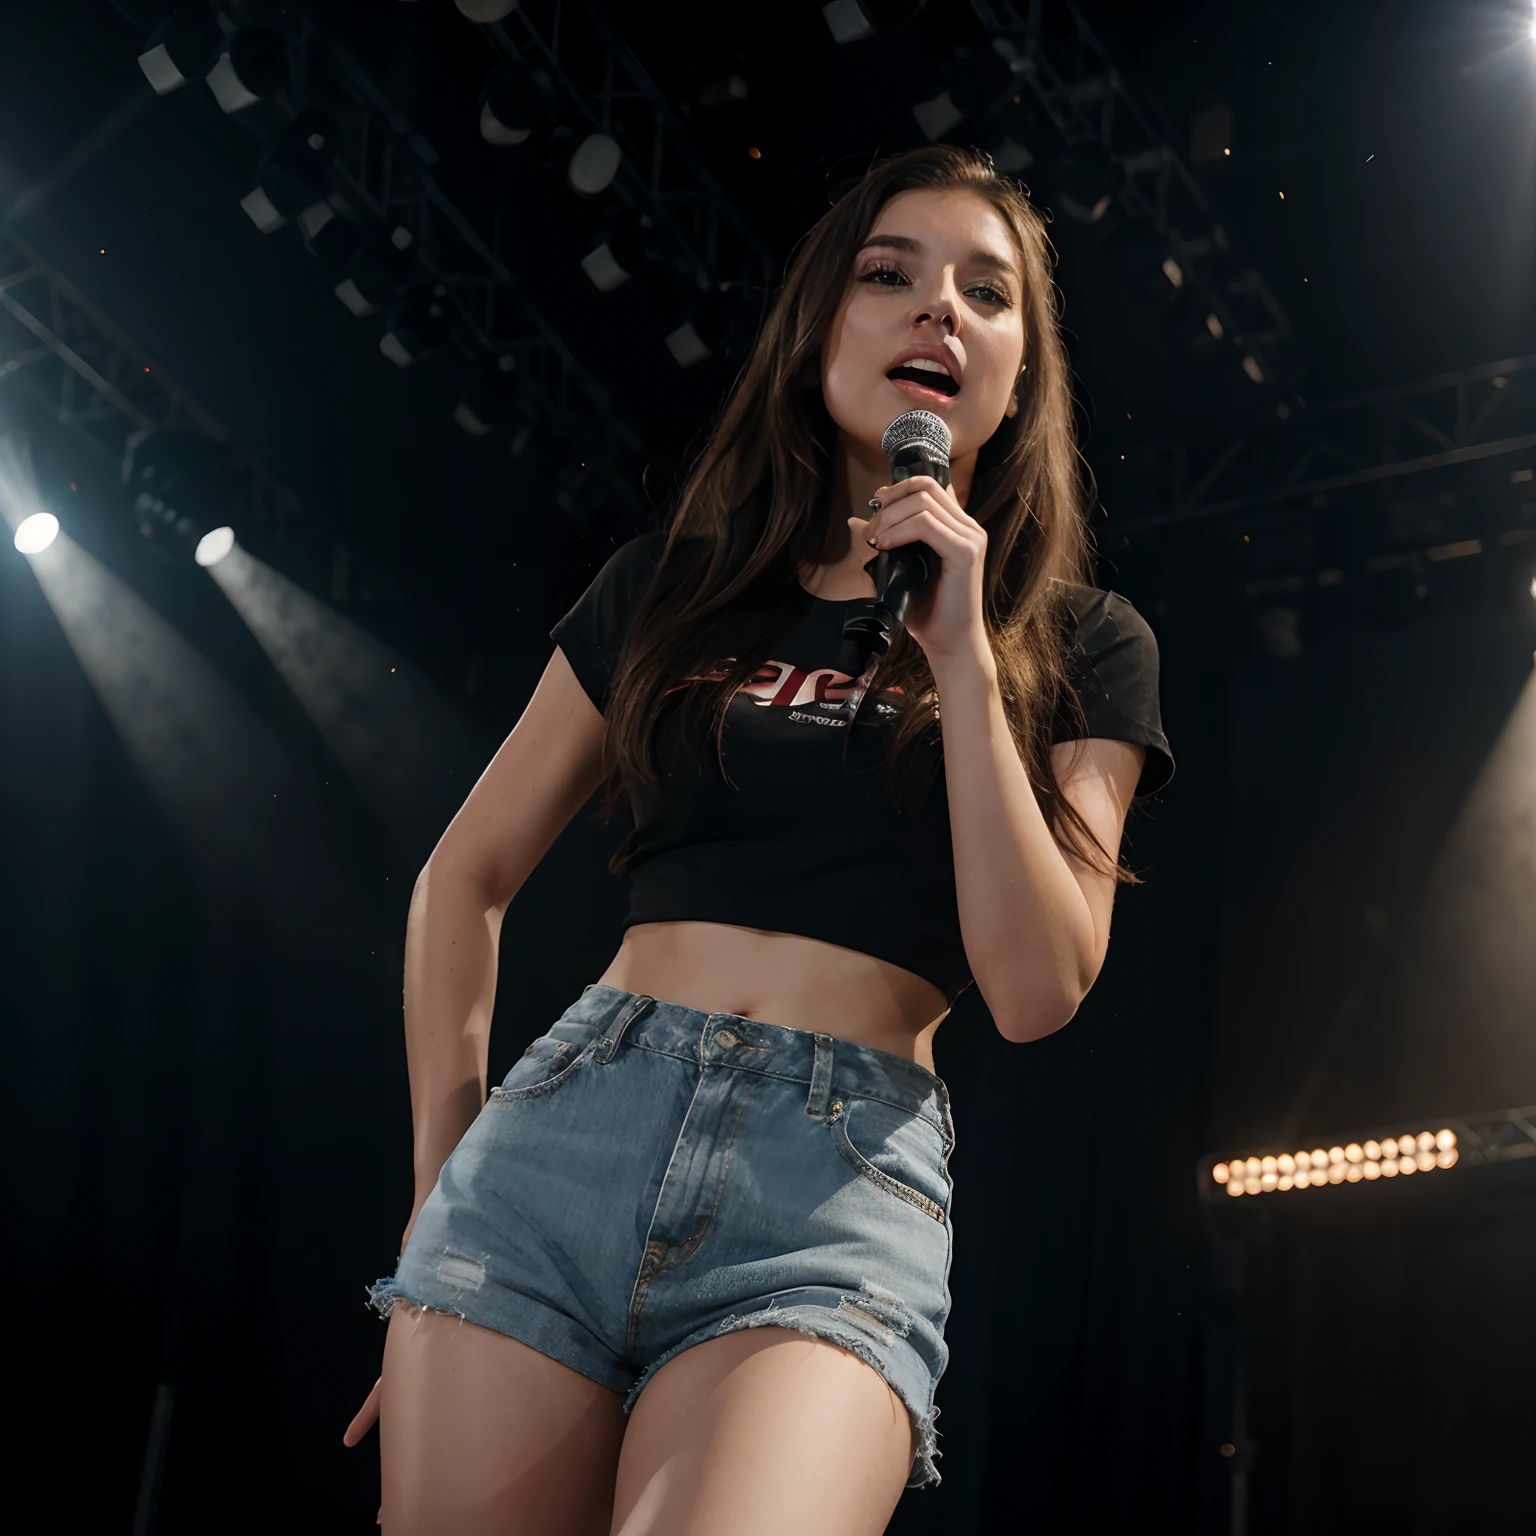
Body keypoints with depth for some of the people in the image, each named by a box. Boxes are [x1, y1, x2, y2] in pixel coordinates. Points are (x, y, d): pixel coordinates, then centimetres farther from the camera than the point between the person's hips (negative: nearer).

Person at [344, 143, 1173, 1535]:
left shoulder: (1079, 651, 10)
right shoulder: (671, 588, 14)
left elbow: (1037, 991, -2)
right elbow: (466, 879, 19)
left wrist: (962, 661, -6)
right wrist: (442, 1185, 10)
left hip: (848, 1180, -2)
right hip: (565, 1119, 3)